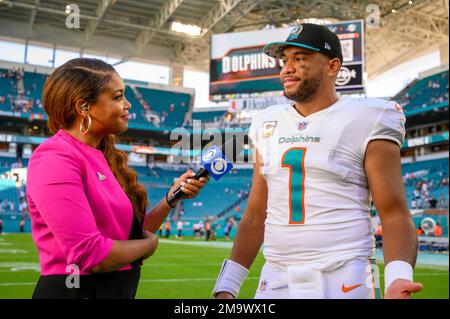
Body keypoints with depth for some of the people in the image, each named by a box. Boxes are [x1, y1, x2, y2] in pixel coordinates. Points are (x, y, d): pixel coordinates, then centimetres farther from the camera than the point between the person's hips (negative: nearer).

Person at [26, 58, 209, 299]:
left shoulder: (103, 157, 7)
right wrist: (149, 244, -9)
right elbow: (89, 254, -25)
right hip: (76, 291, -8)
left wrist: (172, 196, -4)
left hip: (118, 289, 8)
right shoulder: (55, 159, -18)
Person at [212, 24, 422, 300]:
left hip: (345, 284, -4)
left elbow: (395, 214, -8)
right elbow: (255, 217, 9)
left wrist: (398, 277, -26)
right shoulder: (268, 125, 8)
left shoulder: (365, 121, -6)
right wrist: (226, 287, 5)